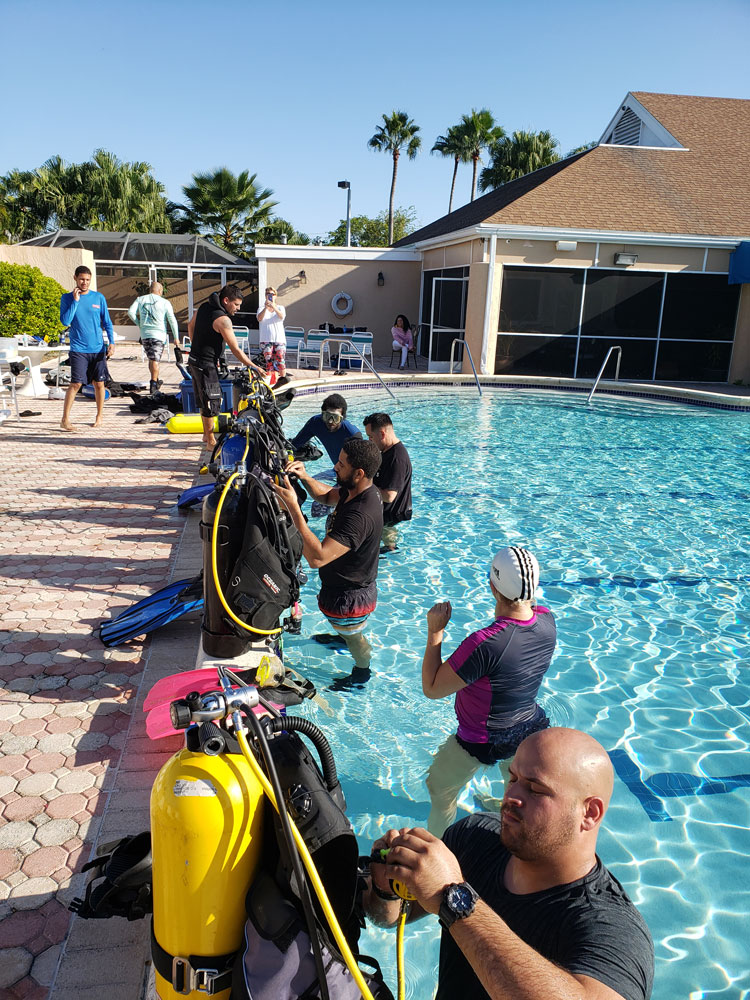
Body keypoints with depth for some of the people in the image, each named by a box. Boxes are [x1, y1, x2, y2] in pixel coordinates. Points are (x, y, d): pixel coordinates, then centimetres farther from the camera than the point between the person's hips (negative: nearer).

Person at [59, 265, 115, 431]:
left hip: (98, 348, 2)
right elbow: (65, 321, -10)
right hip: (78, 349, -2)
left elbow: (107, 322, 10)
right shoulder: (67, 298, 3)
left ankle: (99, 417, 21)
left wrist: (111, 342, -2)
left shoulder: (99, 297, 6)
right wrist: (75, 301, -11)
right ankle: (65, 420, -4)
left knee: (99, 383, 6)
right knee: (76, 383, -10)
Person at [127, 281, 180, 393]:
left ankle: (156, 381, 25)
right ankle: (153, 384, -8)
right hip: (159, 334, -3)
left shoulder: (140, 299, 8)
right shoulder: (165, 302, 0)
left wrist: (139, 324, 9)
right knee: (155, 360, -3)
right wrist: (176, 337, 2)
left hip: (144, 334, 3)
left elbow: (131, 312, -4)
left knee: (151, 359, 17)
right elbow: (172, 320, -2)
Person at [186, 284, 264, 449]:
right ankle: (211, 441, 8)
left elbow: (191, 326, 21)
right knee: (211, 402, -1)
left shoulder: (205, 306, 6)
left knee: (204, 401, 19)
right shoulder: (223, 319, -21)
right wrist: (254, 367, -18)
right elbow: (235, 350, -22)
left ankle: (206, 435, 31)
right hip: (206, 365, -10)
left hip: (195, 360, 10)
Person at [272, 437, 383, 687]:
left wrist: (293, 507, -44)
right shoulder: (357, 490, -11)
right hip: (353, 587, 8)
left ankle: (362, 673, 52)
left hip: (350, 598, -8)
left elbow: (317, 557, -45)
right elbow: (326, 495, 9)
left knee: (355, 639, 23)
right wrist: (305, 477, -12)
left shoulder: (360, 515, -42)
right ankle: (342, 637, 70)